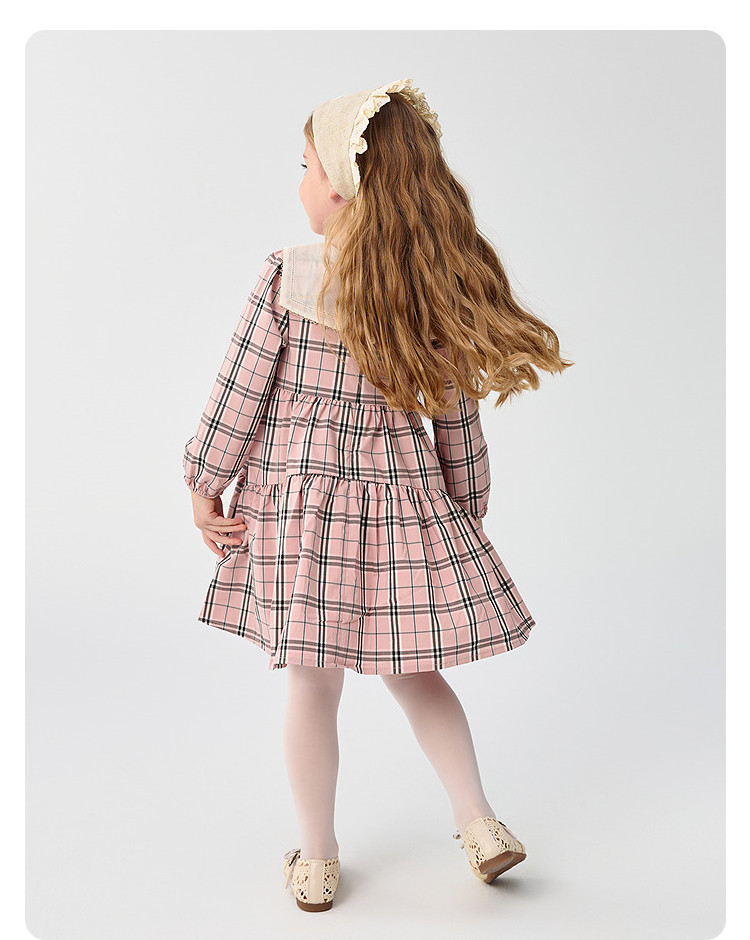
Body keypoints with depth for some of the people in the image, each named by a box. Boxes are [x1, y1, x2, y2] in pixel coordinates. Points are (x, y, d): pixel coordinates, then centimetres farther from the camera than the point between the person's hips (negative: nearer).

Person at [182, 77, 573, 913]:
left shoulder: (286, 276, -10)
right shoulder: (433, 286, -2)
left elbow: (239, 394, -7)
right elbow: (457, 414, 3)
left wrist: (205, 483, 5)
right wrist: (466, 510, 15)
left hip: (300, 500, -2)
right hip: (402, 500, 3)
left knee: (313, 686, 9)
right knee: (414, 673, 20)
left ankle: (317, 861, 24)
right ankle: (480, 823, 25)